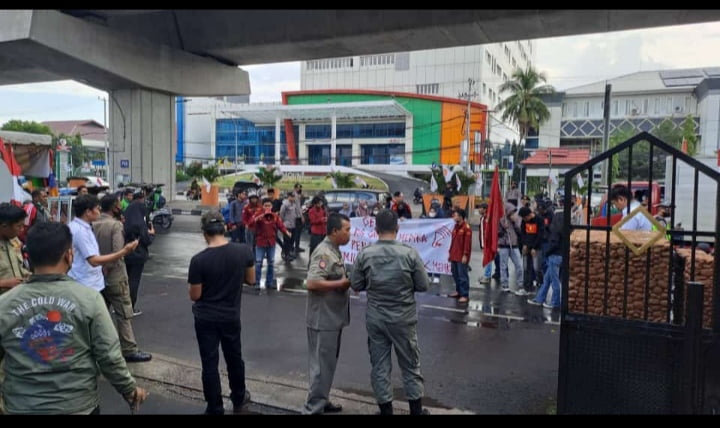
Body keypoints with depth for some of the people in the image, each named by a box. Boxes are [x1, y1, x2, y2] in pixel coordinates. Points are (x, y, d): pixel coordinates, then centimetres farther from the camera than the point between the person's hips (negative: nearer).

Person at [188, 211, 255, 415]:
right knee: (234, 358, 22)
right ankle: (239, 398, 41)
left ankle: (215, 409, 21)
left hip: (206, 318, -3)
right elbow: (250, 280, 1)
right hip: (231, 316, 3)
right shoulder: (244, 251, -12)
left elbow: (194, 296, -11)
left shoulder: (198, 260, -19)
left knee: (210, 363, 10)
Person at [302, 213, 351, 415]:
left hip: (333, 317, 10)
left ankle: (322, 402, 32)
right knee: (321, 363, 1)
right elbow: (312, 283, -29)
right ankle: (313, 407, 13)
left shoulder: (334, 251, 10)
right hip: (323, 319, -10)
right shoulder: (323, 253, -21)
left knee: (328, 362, 19)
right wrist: (342, 283, -22)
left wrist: (346, 279, 5)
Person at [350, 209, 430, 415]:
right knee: (410, 365, 15)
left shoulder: (364, 254, -9)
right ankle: (416, 410, 27)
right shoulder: (410, 253, -14)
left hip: (375, 318, 1)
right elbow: (423, 285, -7)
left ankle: (386, 410, 23)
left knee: (380, 366, 13)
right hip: (403, 318, -1)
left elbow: (356, 285, -2)